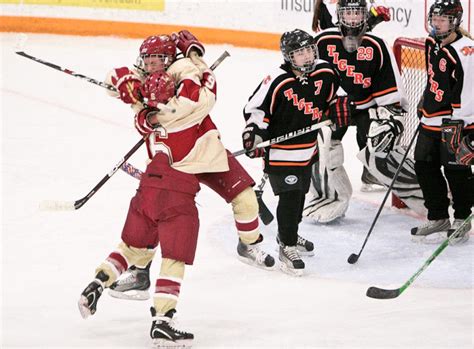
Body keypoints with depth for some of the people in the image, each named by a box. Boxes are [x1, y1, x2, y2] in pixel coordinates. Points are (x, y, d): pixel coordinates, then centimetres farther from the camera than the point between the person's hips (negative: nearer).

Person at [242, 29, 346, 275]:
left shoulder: (324, 73, -5)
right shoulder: (277, 81, -22)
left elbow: (333, 96, 16)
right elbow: (256, 107, -14)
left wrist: (340, 107, 0)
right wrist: (254, 132, -24)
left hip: (308, 149, 7)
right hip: (281, 150, -7)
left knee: (300, 193, 22)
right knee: (290, 196, -11)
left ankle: (288, 235, 45)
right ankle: (287, 248, -1)